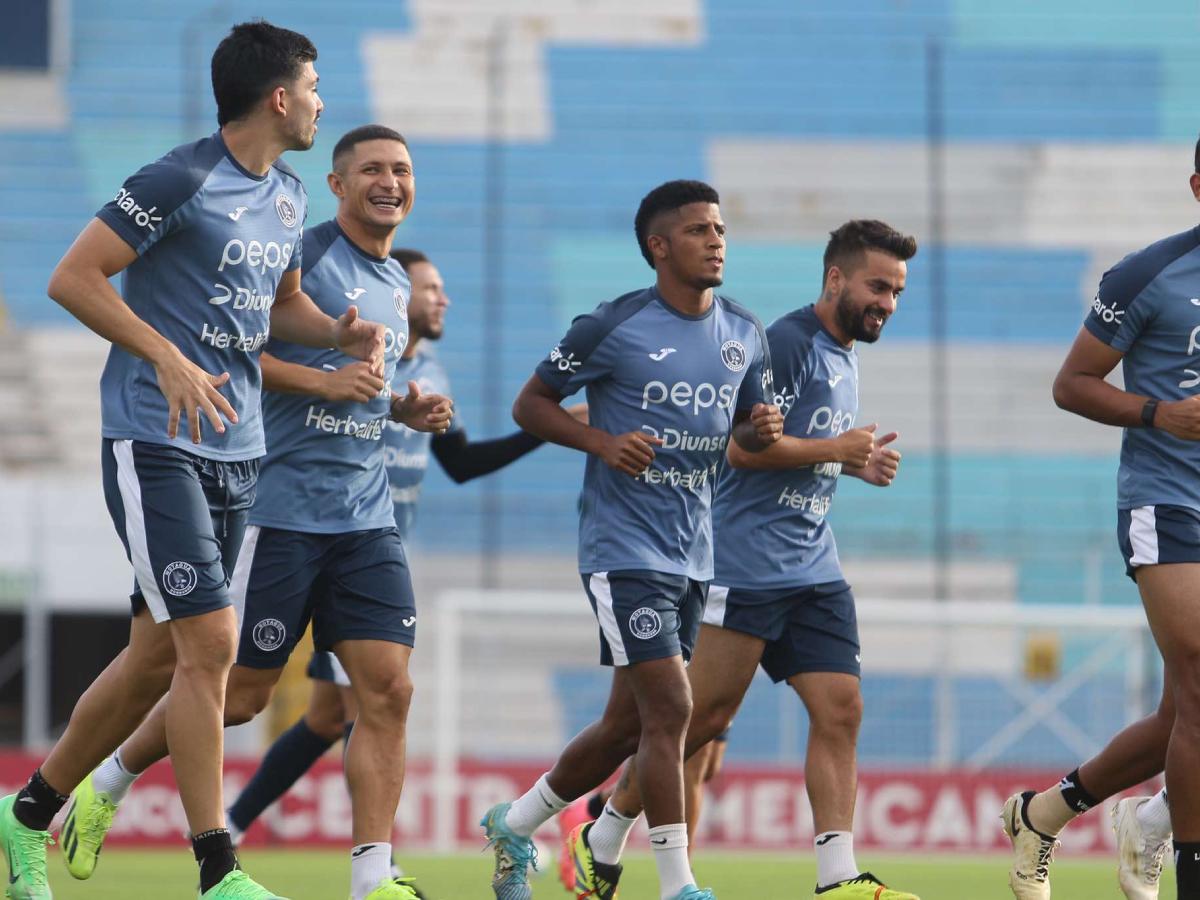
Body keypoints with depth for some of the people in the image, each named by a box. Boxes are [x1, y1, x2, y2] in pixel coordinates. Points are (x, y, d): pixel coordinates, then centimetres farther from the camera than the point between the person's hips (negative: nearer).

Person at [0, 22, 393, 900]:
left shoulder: (288, 197, 13)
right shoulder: (182, 180, -12)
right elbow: (72, 277, -12)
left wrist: (341, 332, 7)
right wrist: (167, 359, -20)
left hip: (235, 451, 9)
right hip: (156, 441, -8)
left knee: (158, 656, 10)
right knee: (210, 640, -14)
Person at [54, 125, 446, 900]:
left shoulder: (397, 284, 18)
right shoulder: (303, 253, -8)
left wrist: (405, 410, 12)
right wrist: (323, 380, -23)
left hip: (366, 516, 7)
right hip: (282, 507, -7)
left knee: (388, 688, -7)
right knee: (242, 691, 1)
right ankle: (108, 780, 24)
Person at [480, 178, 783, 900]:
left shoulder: (745, 336, 8)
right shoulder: (613, 327, -10)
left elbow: (746, 426, 21)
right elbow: (531, 404, -1)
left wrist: (763, 429, -3)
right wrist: (602, 441, -18)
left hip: (691, 556, 7)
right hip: (624, 549, -7)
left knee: (629, 722, 12)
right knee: (670, 707, -15)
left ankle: (515, 825, 32)